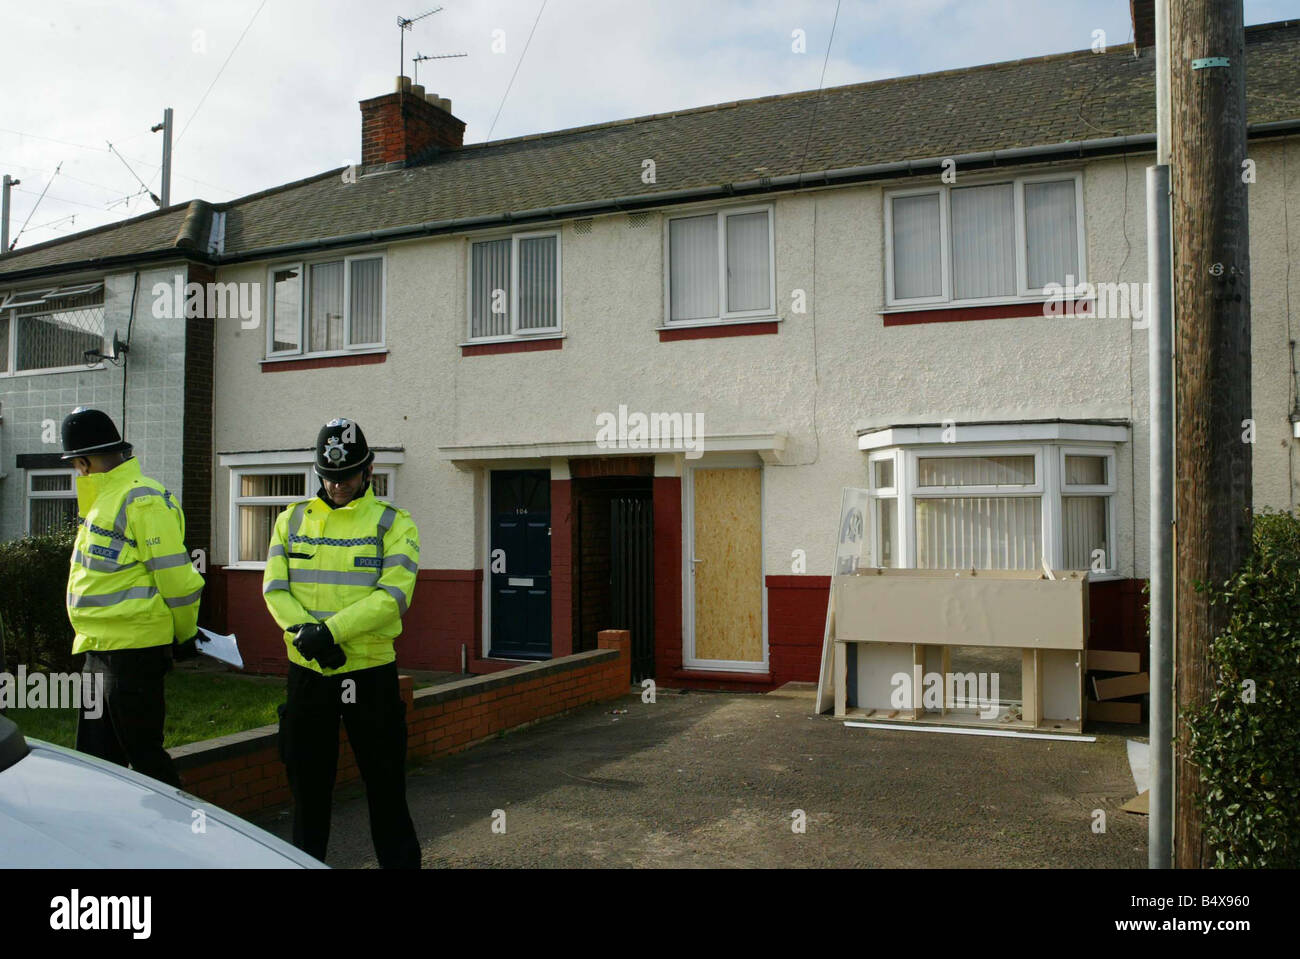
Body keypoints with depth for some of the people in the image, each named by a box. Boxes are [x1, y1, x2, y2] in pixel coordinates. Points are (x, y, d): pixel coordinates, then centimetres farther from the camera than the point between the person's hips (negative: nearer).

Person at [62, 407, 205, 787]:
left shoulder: (142, 500, -16)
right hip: (100, 649, 10)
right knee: (94, 758, 16)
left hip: (134, 651, -10)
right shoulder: (105, 499, 16)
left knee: (144, 756, -1)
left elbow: (175, 576, -17)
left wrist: (185, 633, -4)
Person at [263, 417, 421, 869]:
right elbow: (274, 587, 1)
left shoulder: (393, 523, -3)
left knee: (385, 784, 5)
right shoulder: (293, 519, 8)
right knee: (308, 783, 16)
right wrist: (303, 632, -17)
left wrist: (330, 630, -23)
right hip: (306, 671, 3)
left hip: (369, 671, -3)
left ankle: (400, 861, 19)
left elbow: (393, 595, -14)